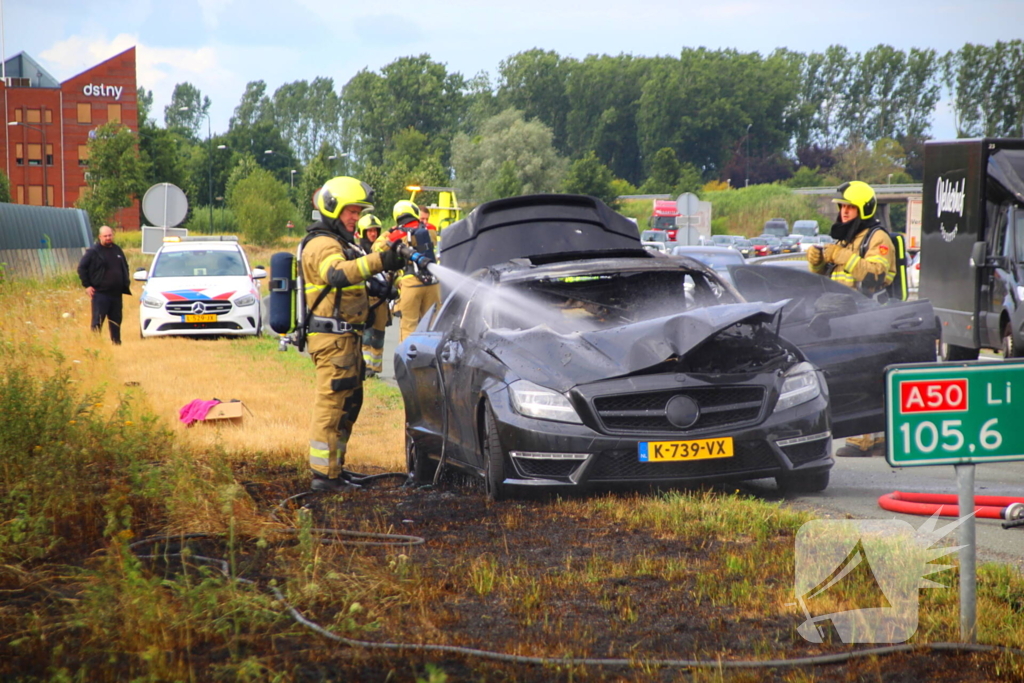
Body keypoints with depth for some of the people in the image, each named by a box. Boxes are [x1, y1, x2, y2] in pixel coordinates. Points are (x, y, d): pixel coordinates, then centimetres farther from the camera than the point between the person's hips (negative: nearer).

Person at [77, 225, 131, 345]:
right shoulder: (93, 252, -3)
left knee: (116, 321, 10)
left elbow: (125, 267, 27)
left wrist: (126, 283, 16)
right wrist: (87, 285, -7)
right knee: (98, 321, -8)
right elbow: (81, 268, -3)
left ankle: (117, 343, 16)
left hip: (116, 293, 5)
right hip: (100, 293, -5)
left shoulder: (117, 250, 14)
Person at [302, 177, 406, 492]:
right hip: (333, 337, -11)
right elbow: (337, 274, -36)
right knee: (332, 404, -10)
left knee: (349, 403, 17)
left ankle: (335, 467, 26)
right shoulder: (322, 244, -14)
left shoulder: (339, 243, 21)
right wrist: (379, 261, -47)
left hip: (346, 337, 11)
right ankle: (325, 474, -9)